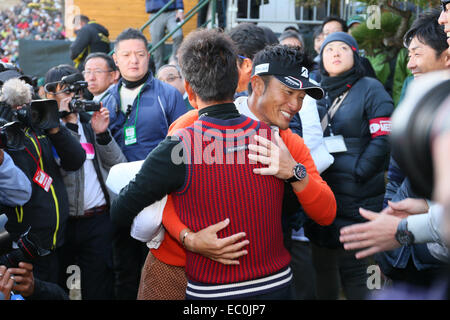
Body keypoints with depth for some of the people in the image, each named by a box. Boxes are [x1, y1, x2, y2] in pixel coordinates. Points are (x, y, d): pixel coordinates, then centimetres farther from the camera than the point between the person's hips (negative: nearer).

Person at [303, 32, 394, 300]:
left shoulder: (370, 89, -4)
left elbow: (384, 138, -13)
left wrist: (356, 174, -15)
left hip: (358, 198, -6)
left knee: (353, 271, -2)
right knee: (323, 265, 13)